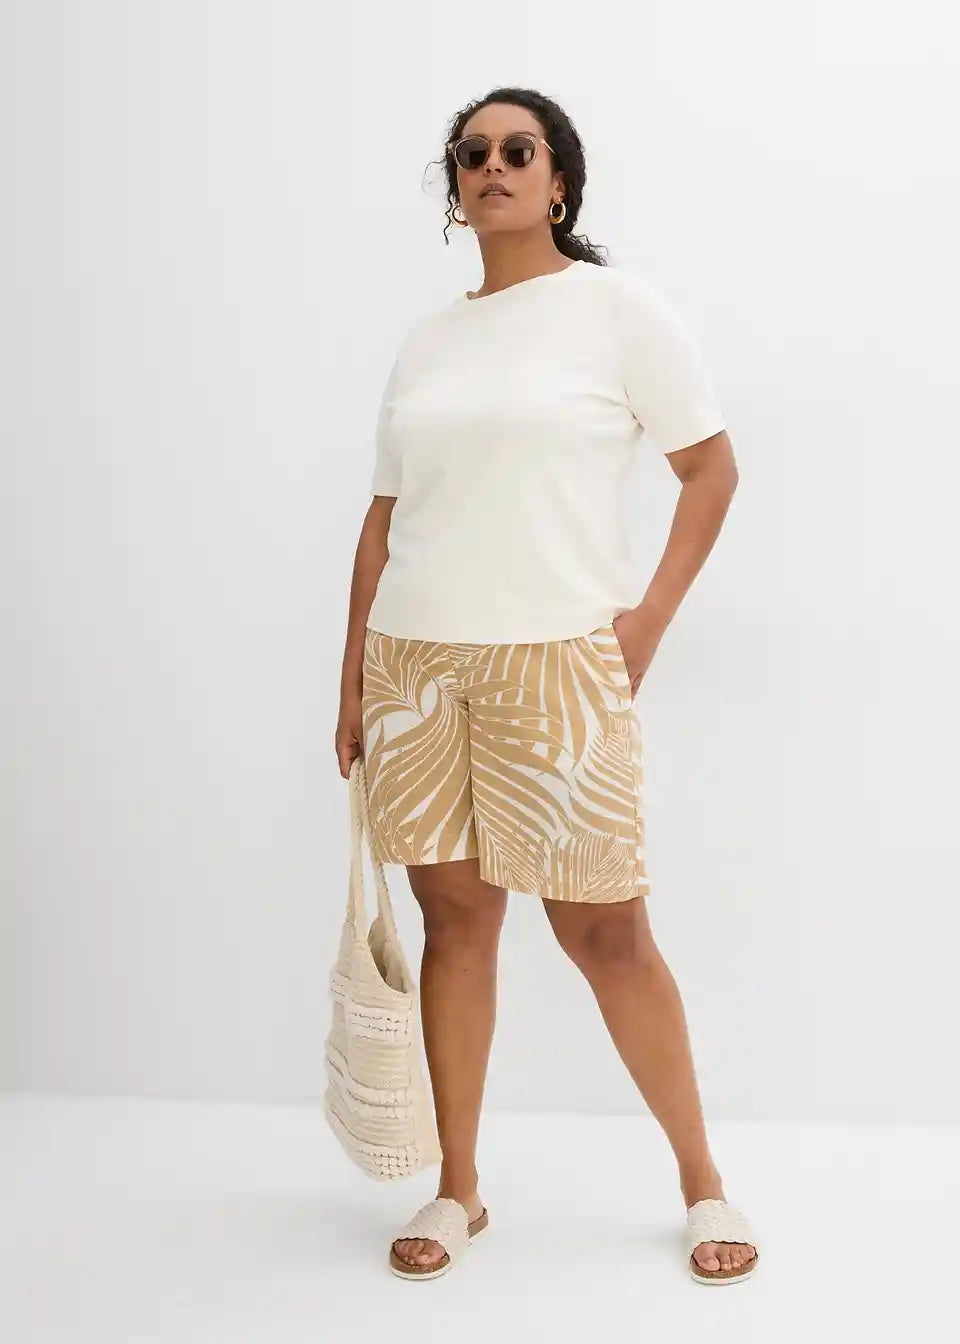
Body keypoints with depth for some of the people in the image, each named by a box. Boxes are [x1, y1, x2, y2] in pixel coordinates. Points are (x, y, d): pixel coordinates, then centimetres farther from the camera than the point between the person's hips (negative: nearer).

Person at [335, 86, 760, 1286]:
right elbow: (384, 517, 14)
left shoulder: (617, 306, 1)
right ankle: (457, 1190, 21)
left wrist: (649, 619, -5)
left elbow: (711, 468, 2)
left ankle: (702, 1181, 19)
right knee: (455, 919, 8)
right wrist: (354, 680, 12)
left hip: (556, 663, -4)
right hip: (415, 661, 4)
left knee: (602, 929, 0)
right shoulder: (424, 340, 13)